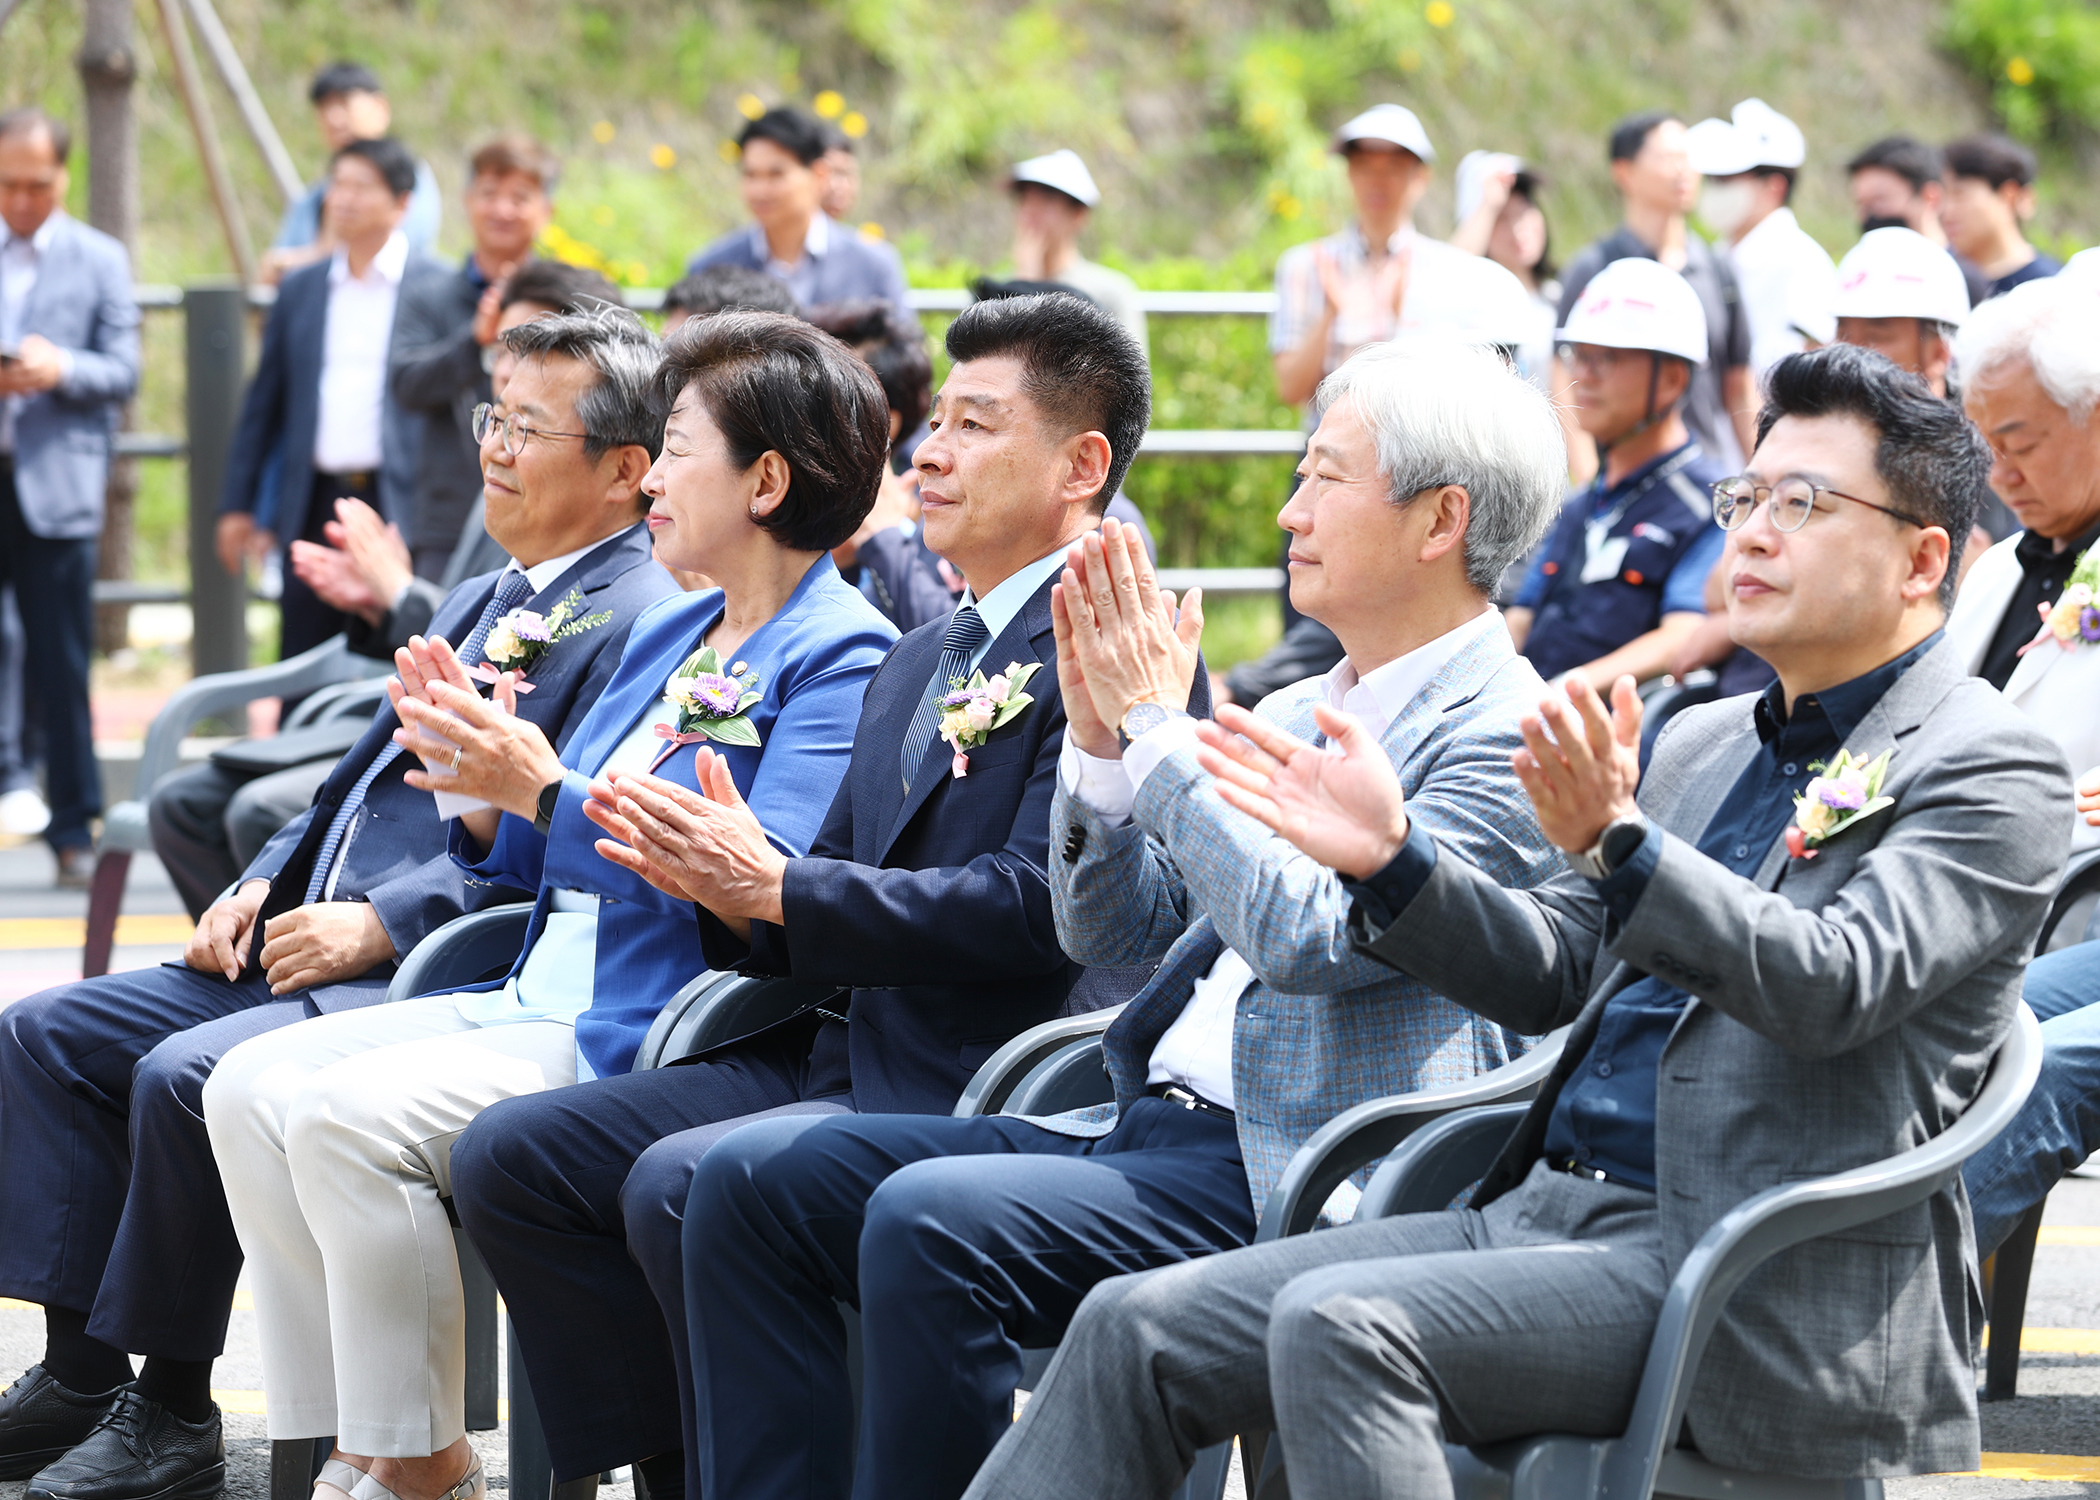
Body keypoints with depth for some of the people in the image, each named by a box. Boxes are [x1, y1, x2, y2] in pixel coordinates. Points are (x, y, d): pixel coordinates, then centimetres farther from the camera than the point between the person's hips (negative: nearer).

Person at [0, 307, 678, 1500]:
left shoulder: (641, 624, -11)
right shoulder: (482, 603, 21)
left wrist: (378, 925, -23)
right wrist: (264, 887, 7)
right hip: (314, 947, 10)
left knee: (185, 1077, -28)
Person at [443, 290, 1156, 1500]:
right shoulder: (919, 662, 21)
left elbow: (1035, 904, -20)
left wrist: (776, 889, -18)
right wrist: (728, 886, -4)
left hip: (980, 1088, -9)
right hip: (835, 1058, 9)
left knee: (680, 1185, -29)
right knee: (511, 1159, -3)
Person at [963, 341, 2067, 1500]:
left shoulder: (1989, 769, -3)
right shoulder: (1703, 743, 22)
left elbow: (1838, 986, -19)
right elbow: (1552, 975, 22)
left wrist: (1616, 843, -31)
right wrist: (1391, 856, 5)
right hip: (1545, 1212, 8)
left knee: (1339, 1326, -30)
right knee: (1138, 1328, -5)